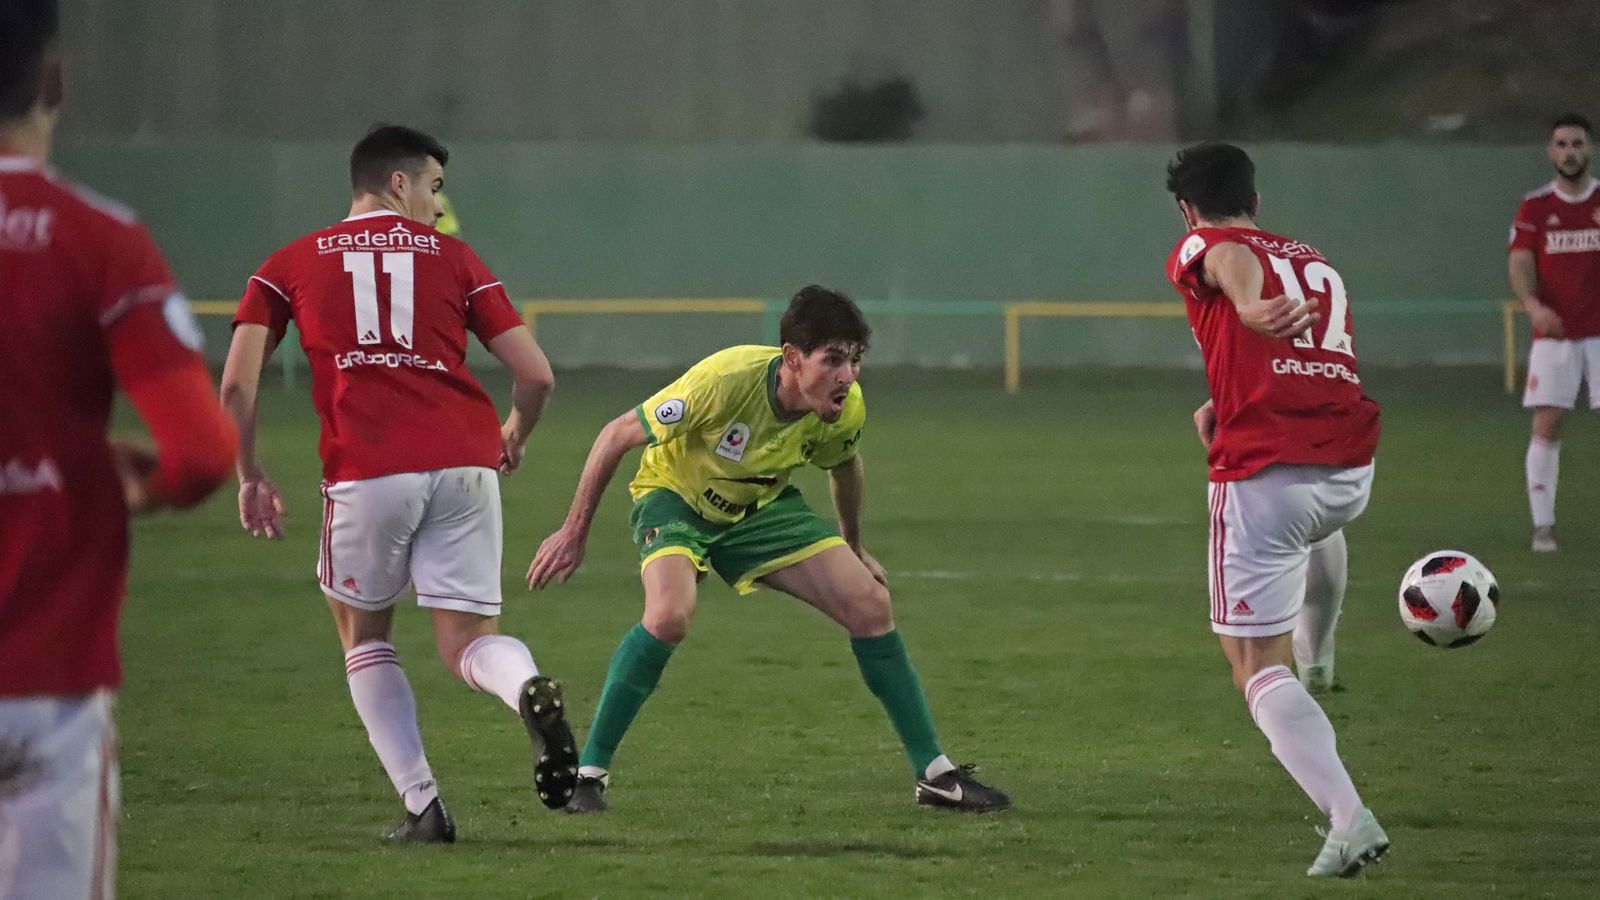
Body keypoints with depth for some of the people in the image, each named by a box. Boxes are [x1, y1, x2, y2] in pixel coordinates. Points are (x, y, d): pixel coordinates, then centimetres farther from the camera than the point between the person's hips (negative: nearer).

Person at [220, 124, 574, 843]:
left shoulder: (290, 266, 15)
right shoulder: (453, 258, 16)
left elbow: (237, 384, 4)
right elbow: (535, 374, 10)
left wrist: (249, 476, 15)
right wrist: (516, 433, 30)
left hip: (366, 472, -1)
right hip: (464, 461, 1)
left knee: (363, 634, 20)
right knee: (466, 643, 8)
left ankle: (422, 805, 8)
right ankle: (531, 691, -29)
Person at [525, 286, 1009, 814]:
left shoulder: (846, 410, -19)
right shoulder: (725, 380, -36)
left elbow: (844, 465, 8)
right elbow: (618, 436, -23)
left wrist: (853, 548, 20)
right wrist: (574, 533, -18)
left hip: (762, 505, 5)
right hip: (675, 494, -5)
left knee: (870, 605, -8)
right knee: (670, 614, -33)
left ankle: (935, 775, 6)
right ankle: (587, 774, -19)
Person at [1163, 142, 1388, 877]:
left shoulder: (1199, 251, 5)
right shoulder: (1320, 265, 22)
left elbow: (1232, 257, -21)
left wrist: (1250, 307, -43)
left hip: (1263, 478, -6)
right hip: (1352, 471, 6)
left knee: (1259, 670, 1)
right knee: (1316, 524, 44)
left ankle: (1348, 818, -17)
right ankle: (1317, 656, 68)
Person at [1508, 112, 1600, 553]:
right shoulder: (1534, 207, 5)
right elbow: (1520, 264, -4)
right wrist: (1533, 304, -24)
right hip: (1553, 332, 0)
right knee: (1547, 425, -7)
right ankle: (1543, 525, -3)